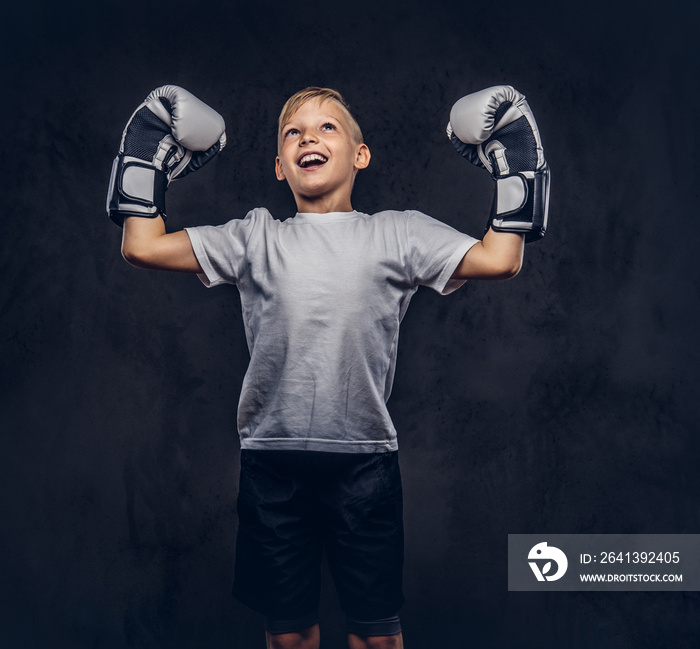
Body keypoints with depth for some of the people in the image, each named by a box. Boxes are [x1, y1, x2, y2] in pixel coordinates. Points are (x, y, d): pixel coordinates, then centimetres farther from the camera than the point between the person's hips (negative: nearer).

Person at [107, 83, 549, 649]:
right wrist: (149, 160, 8)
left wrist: (512, 167, 1)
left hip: (364, 458, -1)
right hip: (272, 459, 1)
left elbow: (498, 260, -5)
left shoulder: (396, 234, 5)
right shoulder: (256, 237, 8)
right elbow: (144, 248, 2)